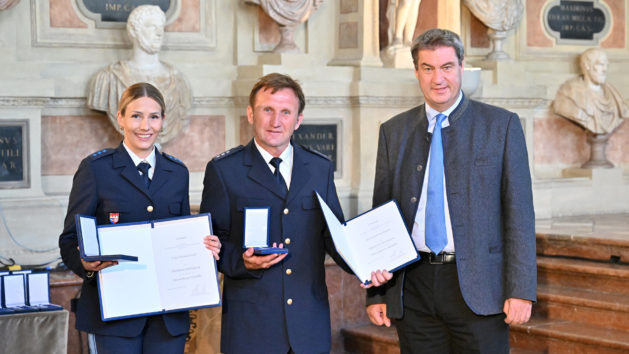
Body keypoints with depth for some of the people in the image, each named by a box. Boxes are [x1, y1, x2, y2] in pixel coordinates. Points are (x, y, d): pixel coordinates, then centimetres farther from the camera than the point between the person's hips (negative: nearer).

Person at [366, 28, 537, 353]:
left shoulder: (501, 125, 1)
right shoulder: (393, 131, 10)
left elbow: (519, 212, -2)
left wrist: (521, 290, -9)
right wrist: (375, 293, 5)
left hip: (477, 289, -2)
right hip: (414, 287, 3)